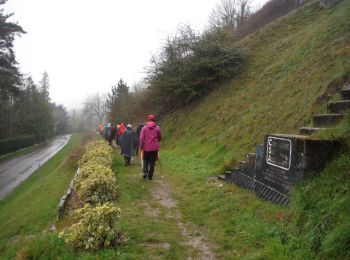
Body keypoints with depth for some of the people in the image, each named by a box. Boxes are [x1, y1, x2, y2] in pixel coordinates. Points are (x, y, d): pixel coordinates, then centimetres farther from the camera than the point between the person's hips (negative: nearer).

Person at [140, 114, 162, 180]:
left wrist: (141, 148, 0)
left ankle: (145, 171, 1)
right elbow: (160, 138, 10)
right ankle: (150, 175, 8)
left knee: (145, 160, 18)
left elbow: (141, 139, -6)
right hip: (154, 148, 0)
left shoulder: (144, 128, -2)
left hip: (146, 148, 0)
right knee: (152, 162, 7)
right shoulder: (157, 128, -1)